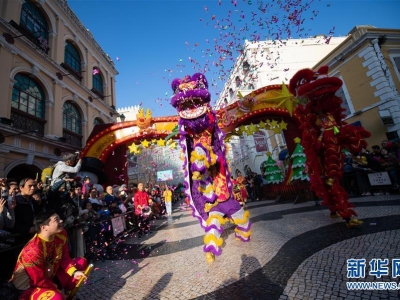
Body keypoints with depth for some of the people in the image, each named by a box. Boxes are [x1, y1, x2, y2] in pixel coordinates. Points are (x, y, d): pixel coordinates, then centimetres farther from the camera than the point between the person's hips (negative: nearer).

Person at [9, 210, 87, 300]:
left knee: (81, 262, -3)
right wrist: (59, 291, -12)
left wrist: (74, 272, -18)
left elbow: (65, 258, -2)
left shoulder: (61, 234, -12)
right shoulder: (33, 251, -31)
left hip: (51, 277, 7)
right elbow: (39, 281, -21)